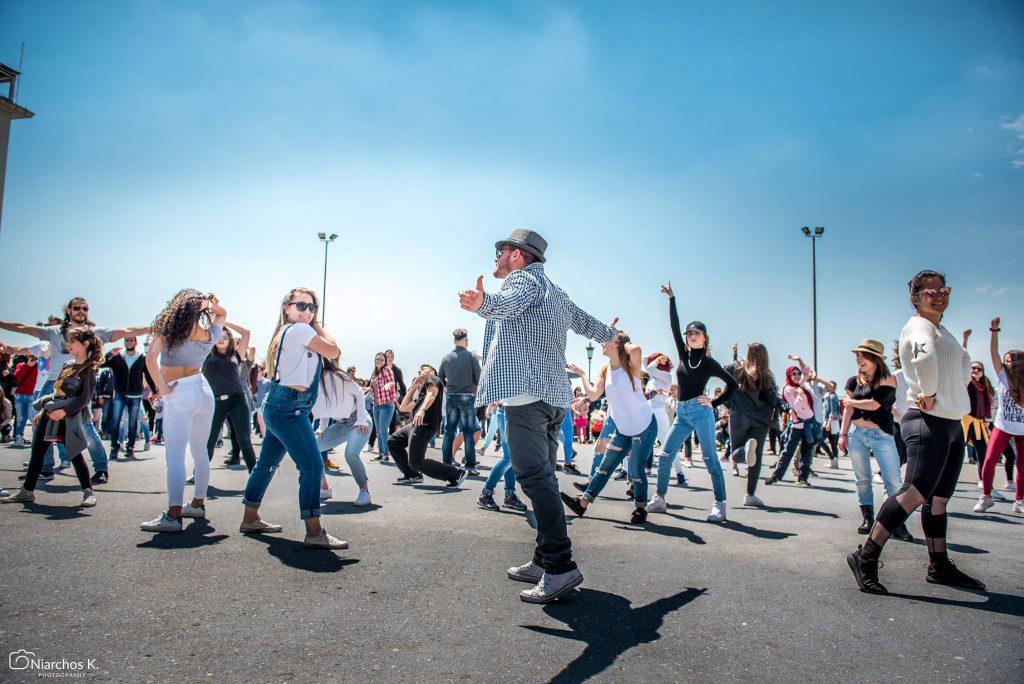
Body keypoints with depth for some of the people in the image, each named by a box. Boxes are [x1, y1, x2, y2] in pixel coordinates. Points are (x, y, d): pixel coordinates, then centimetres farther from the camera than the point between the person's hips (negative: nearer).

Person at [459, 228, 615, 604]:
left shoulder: (523, 278, -1)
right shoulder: (555, 291, 26)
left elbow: (508, 302, -26)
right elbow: (585, 321, 41)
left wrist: (482, 302, -48)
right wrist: (609, 334, 62)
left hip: (526, 391, -10)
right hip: (554, 394, 10)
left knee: (534, 476, -14)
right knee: (542, 477, 12)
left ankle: (560, 566, -18)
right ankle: (545, 561, 16)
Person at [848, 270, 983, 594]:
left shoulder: (942, 330, 20)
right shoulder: (919, 326, -10)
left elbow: (964, 361, 35)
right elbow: (924, 355, -34)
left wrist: (956, 389, 16)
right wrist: (930, 395, -22)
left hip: (952, 423, 10)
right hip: (929, 424, -10)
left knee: (938, 499, 13)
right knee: (915, 493, -17)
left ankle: (939, 565, 22)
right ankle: (865, 557, -14)